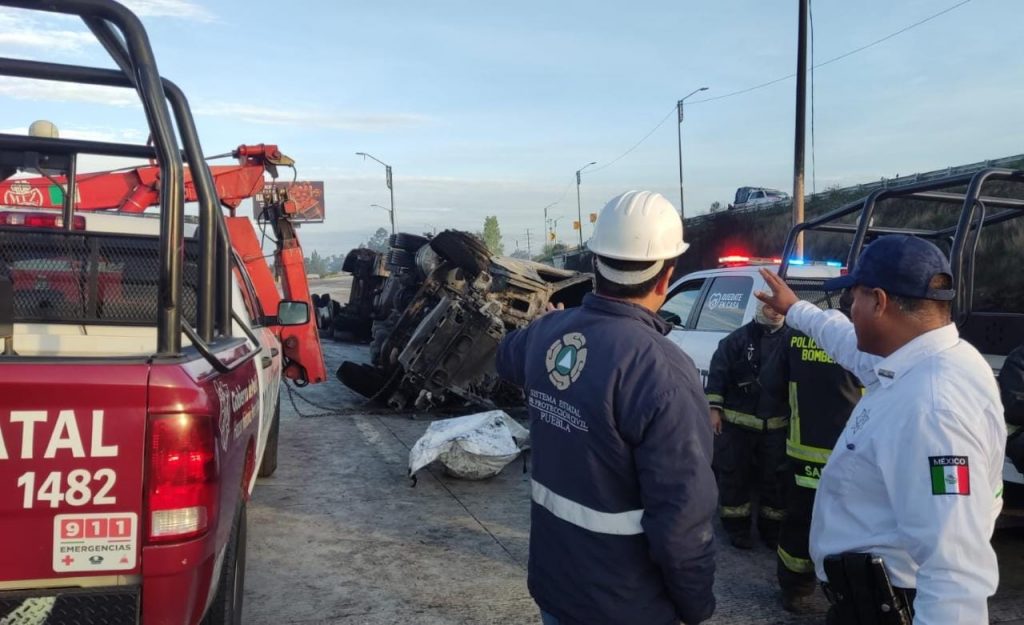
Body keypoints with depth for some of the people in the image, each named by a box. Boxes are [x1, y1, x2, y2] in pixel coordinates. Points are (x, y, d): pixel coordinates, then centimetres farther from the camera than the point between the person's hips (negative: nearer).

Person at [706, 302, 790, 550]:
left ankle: (772, 528, 27)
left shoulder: (790, 340, 1)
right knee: (734, 474, 7)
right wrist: (715, 408, -7)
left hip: (776, 424, 2)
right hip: (737, 421, -1)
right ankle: (737, 526, 22)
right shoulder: (739, 338, -3)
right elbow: (718, 371, -3)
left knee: (774, 477, 11)